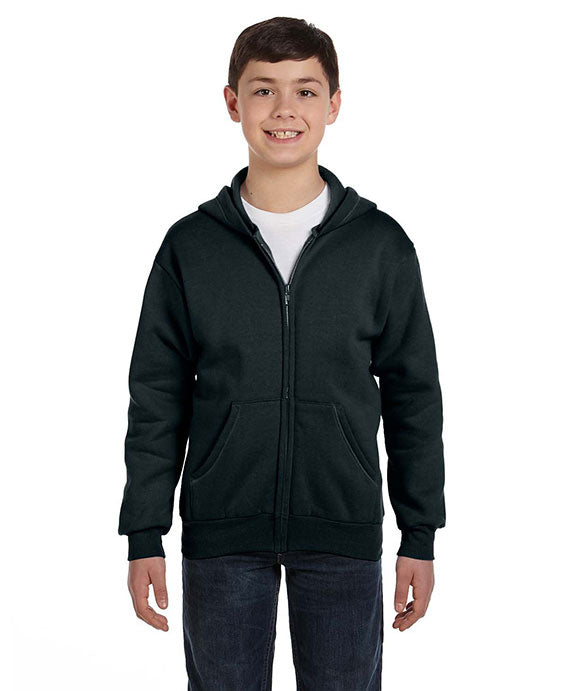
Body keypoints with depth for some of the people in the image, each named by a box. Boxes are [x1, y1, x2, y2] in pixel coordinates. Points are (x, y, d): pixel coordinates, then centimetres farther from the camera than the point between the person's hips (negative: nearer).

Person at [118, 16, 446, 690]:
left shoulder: (381, 244, 0)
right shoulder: (190, 246, 0)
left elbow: (413, 398, 4)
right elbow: (157, 402, 4)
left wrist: (420, 537, 3)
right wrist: (144, 536, 1)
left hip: (344, 534, 0)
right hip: (220, 537, 0)